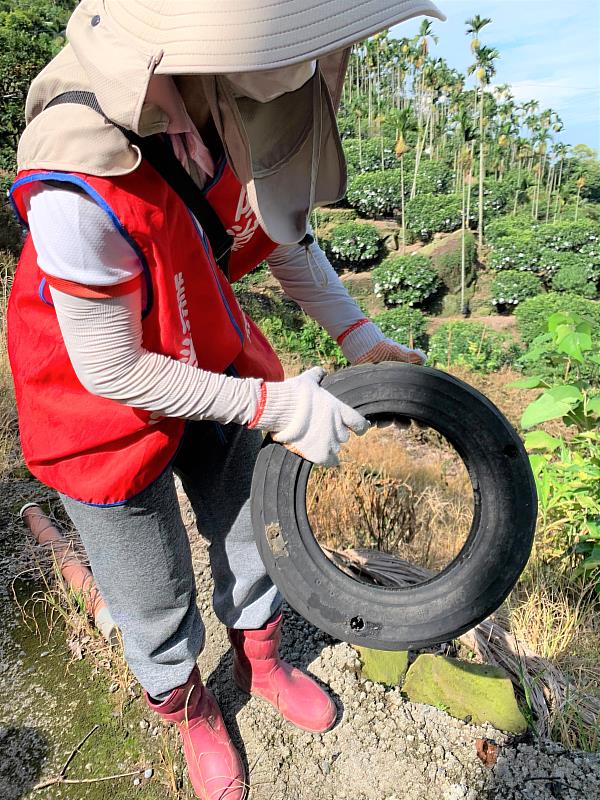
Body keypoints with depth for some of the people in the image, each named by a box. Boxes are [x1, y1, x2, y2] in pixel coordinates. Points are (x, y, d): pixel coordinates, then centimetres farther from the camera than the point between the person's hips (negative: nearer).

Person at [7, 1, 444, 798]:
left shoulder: (229, 98, -18)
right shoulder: (82, 187, -39)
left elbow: (282, 223, 0)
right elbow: (111, 372, -26)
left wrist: (356, 331, -4)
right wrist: (274, 406, -21)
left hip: (213, 363, 6)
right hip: (103, 410, -5)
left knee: (249, 529, 23)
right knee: (157, 598, 16)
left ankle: (260, 658, 57)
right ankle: (189, 710, 53)